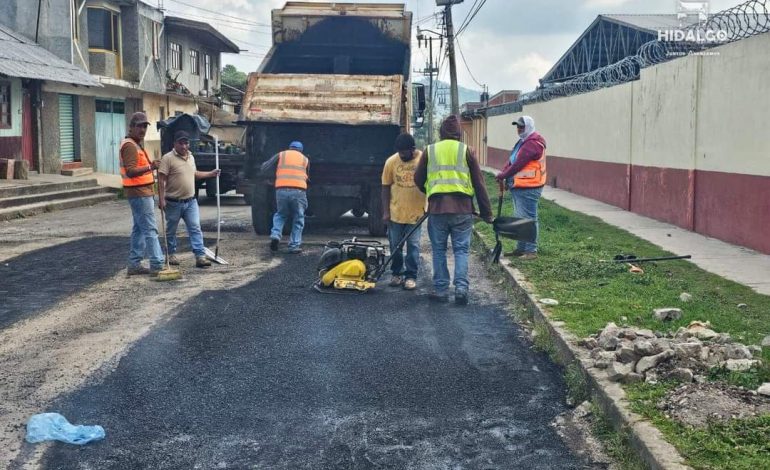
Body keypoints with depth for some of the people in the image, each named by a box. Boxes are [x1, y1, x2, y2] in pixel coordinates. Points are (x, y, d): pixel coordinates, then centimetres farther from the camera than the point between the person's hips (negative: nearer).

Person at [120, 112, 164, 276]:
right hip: (139, 194, -11)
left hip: (143, 192, 11)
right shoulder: (130, 146, -16)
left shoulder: (136, 145, 18)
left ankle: (134, 264, 17)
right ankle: (157, 265, -12)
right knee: (150, 229, -11)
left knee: (139, 229, 12)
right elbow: (130, 171, -28)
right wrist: (150, 167, -41)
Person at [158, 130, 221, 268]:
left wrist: (210, 174, 20)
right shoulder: (168, 158, -13)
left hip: (191, 201, 5)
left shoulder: (191, 157, 9)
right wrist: (161, 199, -21)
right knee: (171, 231, 10)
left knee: (195, 229, -2)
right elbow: (161, 180, -15)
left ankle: (200, 256, -4)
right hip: (174, 202, -5)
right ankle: (171, 254, 25)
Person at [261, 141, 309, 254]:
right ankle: (294, 246, 7)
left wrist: (276, 167, 29)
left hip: (281, 190, 1)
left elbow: (264, 168, 10)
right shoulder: (305, 159, 20)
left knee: (280, 215, 22)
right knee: (298, 219, 11)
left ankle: (275, 235, 2)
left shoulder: (281, 155, 15)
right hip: (298, 191, -1)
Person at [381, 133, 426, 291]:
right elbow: (386, 187, 0)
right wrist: (385, 211, -1)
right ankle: (396, 273, 25)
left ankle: (411, 276, 13)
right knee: (395, 245, 10)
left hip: (416, 212, -2)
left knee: (413, 245, 3)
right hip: (395, 212, 2)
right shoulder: (391, 162, -6)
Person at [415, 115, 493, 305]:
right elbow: (479, 184, 5)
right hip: (462, 208, 0)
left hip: (437, 208, 1)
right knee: (461, 249, 7)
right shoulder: (466, 151, 4)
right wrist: (486, 213, 11)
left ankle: (441, 290, 12)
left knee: (439, 250, 11)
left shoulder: (429, 151, 7)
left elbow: (418, 180, 15)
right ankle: (461, 287, -4)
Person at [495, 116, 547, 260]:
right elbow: (512, 160, 14)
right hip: (519, 187, 11)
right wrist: (503, 172, -1)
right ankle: (521, 248, 27)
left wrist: (503, 175, -10)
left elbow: (519, 164, -21)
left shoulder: (532, 143, -17)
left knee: (528, 218, -6)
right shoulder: (523, 142, 17)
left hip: (528, 188, -11)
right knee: (519, 218, 17)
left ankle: (531, 251, 0)